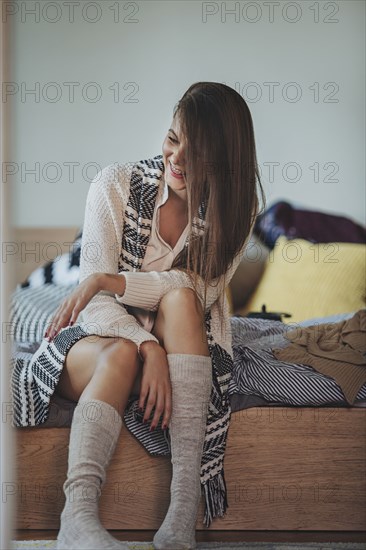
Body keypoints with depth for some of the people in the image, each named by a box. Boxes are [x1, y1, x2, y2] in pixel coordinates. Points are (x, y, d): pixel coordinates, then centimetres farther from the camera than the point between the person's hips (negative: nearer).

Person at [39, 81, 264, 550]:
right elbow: (96, 292, -15)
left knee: (179, 300, -33)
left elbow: (199, 290, -17)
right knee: (123, 355, -36)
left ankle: (184, 508, -44)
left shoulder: (233, 211, -2)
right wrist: (149, 347, -32)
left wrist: (107, 281, -29)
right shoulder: (116, 185, -7)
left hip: (181, 343, 1)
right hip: (101, 334, -1)